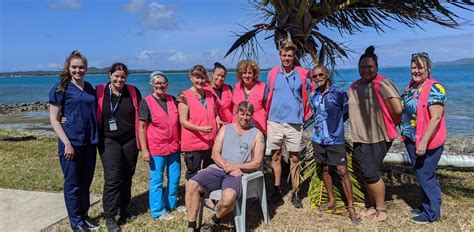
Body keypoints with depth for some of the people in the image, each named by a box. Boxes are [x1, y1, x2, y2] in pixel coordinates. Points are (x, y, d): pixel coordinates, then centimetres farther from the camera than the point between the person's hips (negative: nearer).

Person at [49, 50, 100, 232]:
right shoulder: (60, 88, -6)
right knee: (73, 184, 5)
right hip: (71, 143, -5)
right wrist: (67, 143, -15)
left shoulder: (89, 88, 10)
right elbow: (54, 119, -8)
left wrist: (96, 137, 8)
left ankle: (84, 215, 29)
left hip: (90, 142, 5)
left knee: (85, 183, 14)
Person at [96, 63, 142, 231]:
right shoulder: (99, 92, -3)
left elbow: (140, 115, 8)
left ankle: (124, 210, 27)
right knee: (113, 178, -7)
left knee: (127, 176, 11)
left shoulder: (133, 92, 2)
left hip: (130, 140, 3)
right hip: (109, 141, -2)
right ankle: (109, 217, 4)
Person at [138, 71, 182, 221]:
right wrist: (144, 149, -12)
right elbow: (142, 127, -8)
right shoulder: (146, 102, -7)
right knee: (156, 181, 5)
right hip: (156, 149, -5)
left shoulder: (173, 100, 7)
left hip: (174, 147, 5)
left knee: (175, 178, 13)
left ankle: (171, 204, 32)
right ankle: (158, 211, 19)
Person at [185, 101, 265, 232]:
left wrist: (235, 167, -13)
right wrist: (226, 167, -13)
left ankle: (214, 221, -3)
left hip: (239, 174, -3)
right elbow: (215, 154, 6)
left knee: (229, 196, -35)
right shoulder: (225, 129, 13)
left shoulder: (257, 135, 4)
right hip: (219, 169, 4)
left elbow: (257, 163, -1)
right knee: (191, 184, -19)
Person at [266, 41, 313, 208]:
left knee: (294, 159, 5)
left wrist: (304, 113, 8)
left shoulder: (302, 74, 0)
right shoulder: (273, 74, 4)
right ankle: (276, 191, 19)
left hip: (295, 122, -1)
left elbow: (309, 94, 13)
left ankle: (295, 194, 16)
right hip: (275, 121, 1)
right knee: (275, 156, 7)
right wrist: (270, 113, 12)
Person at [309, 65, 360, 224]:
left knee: (342, 172, -5)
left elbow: (346, 113, 1)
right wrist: (322, 124, 9)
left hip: (335, 139, -5)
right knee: (324, 169, 13)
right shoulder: (313, 96, 6)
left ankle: (351, 207, 5)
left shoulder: (339, 92, -8)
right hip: (318, 138, 5)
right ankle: (331, 201, 28)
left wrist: (335, 123, 5)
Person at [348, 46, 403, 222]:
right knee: (366, 174, 14)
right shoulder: (354, 86, 9)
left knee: (371, 174, -4)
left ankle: (381, 208, 16)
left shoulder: (382, 84, -14)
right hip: (359, 139, 7)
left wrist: (389, 124, -2)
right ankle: (373, 204, 32)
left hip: (377, 139, -7)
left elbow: (398, 110, -19)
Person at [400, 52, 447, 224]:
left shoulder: (434, 89, -18)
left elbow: (436, 118, -23)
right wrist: (404, 133, 16)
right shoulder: (411, 86, 7)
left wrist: (424, 142, -24)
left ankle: (432, 213, 18)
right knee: (421, 174, 20)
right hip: (411, 140, 8)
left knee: (425, 176, 2)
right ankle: (426, 205, 36)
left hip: (427, 142, -8)